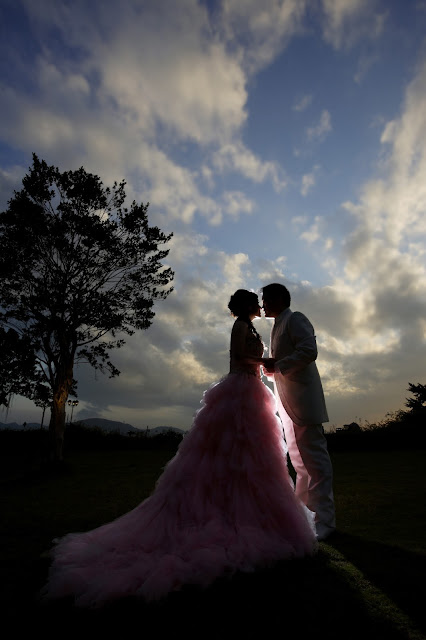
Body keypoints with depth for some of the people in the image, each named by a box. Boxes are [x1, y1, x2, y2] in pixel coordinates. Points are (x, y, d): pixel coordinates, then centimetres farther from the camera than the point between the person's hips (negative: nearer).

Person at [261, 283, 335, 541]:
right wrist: (270, 367, 6)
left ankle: (324, 520, 4)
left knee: (314, 457, -4)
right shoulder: (279, 325, 21)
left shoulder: (295, 319, -6)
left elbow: (309, 351, -20)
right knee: (299, 458, 15)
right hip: (289, 404, 10)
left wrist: (277, 365, -17)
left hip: (302, 401, -10)